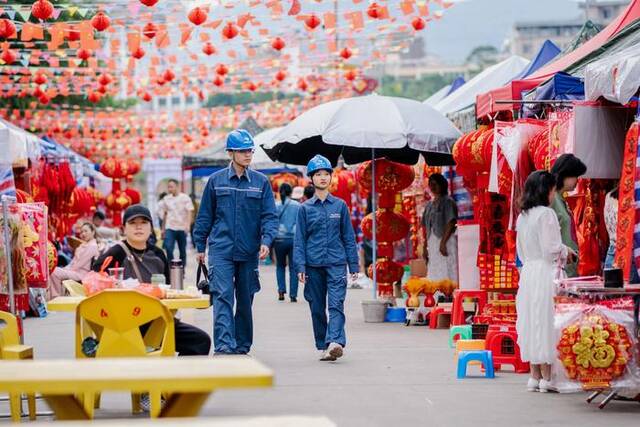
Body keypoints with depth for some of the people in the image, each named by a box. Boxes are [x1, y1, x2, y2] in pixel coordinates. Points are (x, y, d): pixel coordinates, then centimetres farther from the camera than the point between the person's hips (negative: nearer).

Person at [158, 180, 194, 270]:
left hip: (182, 228, -2)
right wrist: (163, 229, 18)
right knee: (168, 248, -15)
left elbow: (189, 212, -8)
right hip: (170, 228, 2)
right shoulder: (166, 199, 9)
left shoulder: (185, 198, -2)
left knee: (182, 250, 6)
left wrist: (188, 225, -24)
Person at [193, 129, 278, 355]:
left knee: (245, 301, 10)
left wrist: (266, 241, -15)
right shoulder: (216, 181, 3)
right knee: (223, 297, -14)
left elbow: (270, 216, 1)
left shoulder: (261, 182, 4)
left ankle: (242, 347, 22)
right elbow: (205, 215, 9)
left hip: (249, 252, 2)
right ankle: (224, 346, -22)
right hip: (221, 250, -2)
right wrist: (200, 246, 9)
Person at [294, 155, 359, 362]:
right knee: (317, 307, 6)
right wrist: (300, 267, -5)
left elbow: (349, 237, 10)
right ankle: (323, 347, 14)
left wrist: (354, 265, 7)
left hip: (337, 262, -1)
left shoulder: (340, 205, 8)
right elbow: (299, 239, 6)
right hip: (313, 264, 1)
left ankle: (335, 342, -28)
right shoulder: (305, 208, 7)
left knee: (336, 304, -15)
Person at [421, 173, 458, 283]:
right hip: (432, 242, 7)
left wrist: (443, 242, -20)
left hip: (446, 241, -7)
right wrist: (425, 246, 11)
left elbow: (451, 223, -13)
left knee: (446, 273, -11)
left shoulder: (447, 202, -4)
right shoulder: (429, 204, 17)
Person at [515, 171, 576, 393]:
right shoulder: (546, 214, -12)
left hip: (528, 273, 8)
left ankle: (535, 375, 11)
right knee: (546, 322, -5)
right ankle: (546, 377, -4)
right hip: (546, 274, -8)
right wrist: (566, 252, 2)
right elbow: (551, 249, -16)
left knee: (532, 322, 9)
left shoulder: (522, 217, 12)